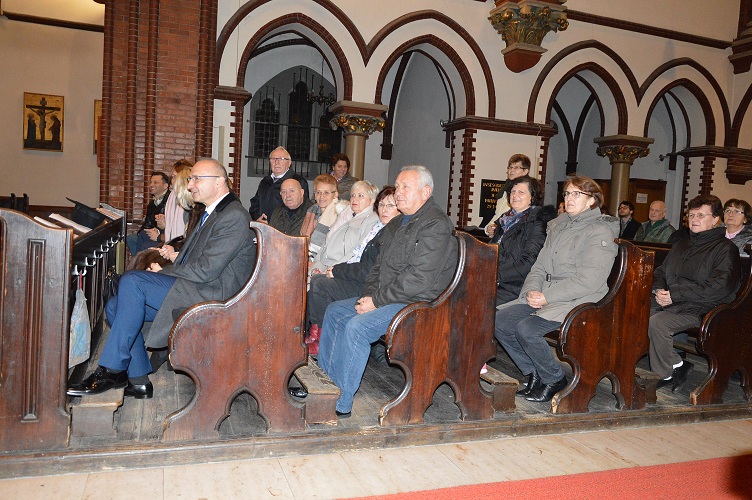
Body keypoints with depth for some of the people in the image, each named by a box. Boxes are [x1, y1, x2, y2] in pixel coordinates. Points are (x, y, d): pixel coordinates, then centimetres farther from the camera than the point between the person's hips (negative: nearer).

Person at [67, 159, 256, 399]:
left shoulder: (234, 217, -14)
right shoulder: (212, 213, 20)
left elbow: (206, 270, -20)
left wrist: (161, 272, -9)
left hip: (213, 295, -10)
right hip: (196, 289, 10)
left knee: (132, 281, -21)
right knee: (116, 306, 0)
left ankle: (112, 371, -13)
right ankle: (138, 380, 3)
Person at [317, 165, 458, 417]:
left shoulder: (435, 226, -17)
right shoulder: (400, 222, 15)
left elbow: (419, 279, -26)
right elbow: (379, 266, 19)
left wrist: (377, 300, -19)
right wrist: (368, 296, 1)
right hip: (388, 299, 11)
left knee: (357, 326, -27)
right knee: (335, 311, 10)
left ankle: (341, 403, -16)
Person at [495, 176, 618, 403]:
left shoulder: (600, 232, -8)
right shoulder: (558, 226, 16)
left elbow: (589, 281, -17)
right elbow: (540, 266, 16)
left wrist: (547, 296, -17)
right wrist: (533, 290, -5)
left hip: (578, 303, -8)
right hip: (545, 298, 8)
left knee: (526, 328, -27)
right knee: (499, 321, -8)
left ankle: (554, 379, -2)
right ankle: (534, 374, 7)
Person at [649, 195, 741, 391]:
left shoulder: (725, 248, -2)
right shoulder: (682, 244, 22)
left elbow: (720, 287, -15)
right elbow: (661, 271, 25)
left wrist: (674, 294, -18)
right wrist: (660, 290, 0)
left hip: (699, 309, -7)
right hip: (669, 303, 7)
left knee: (657, 322, -31)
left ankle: (664, 374, -11)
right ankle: (677, 364, -7)